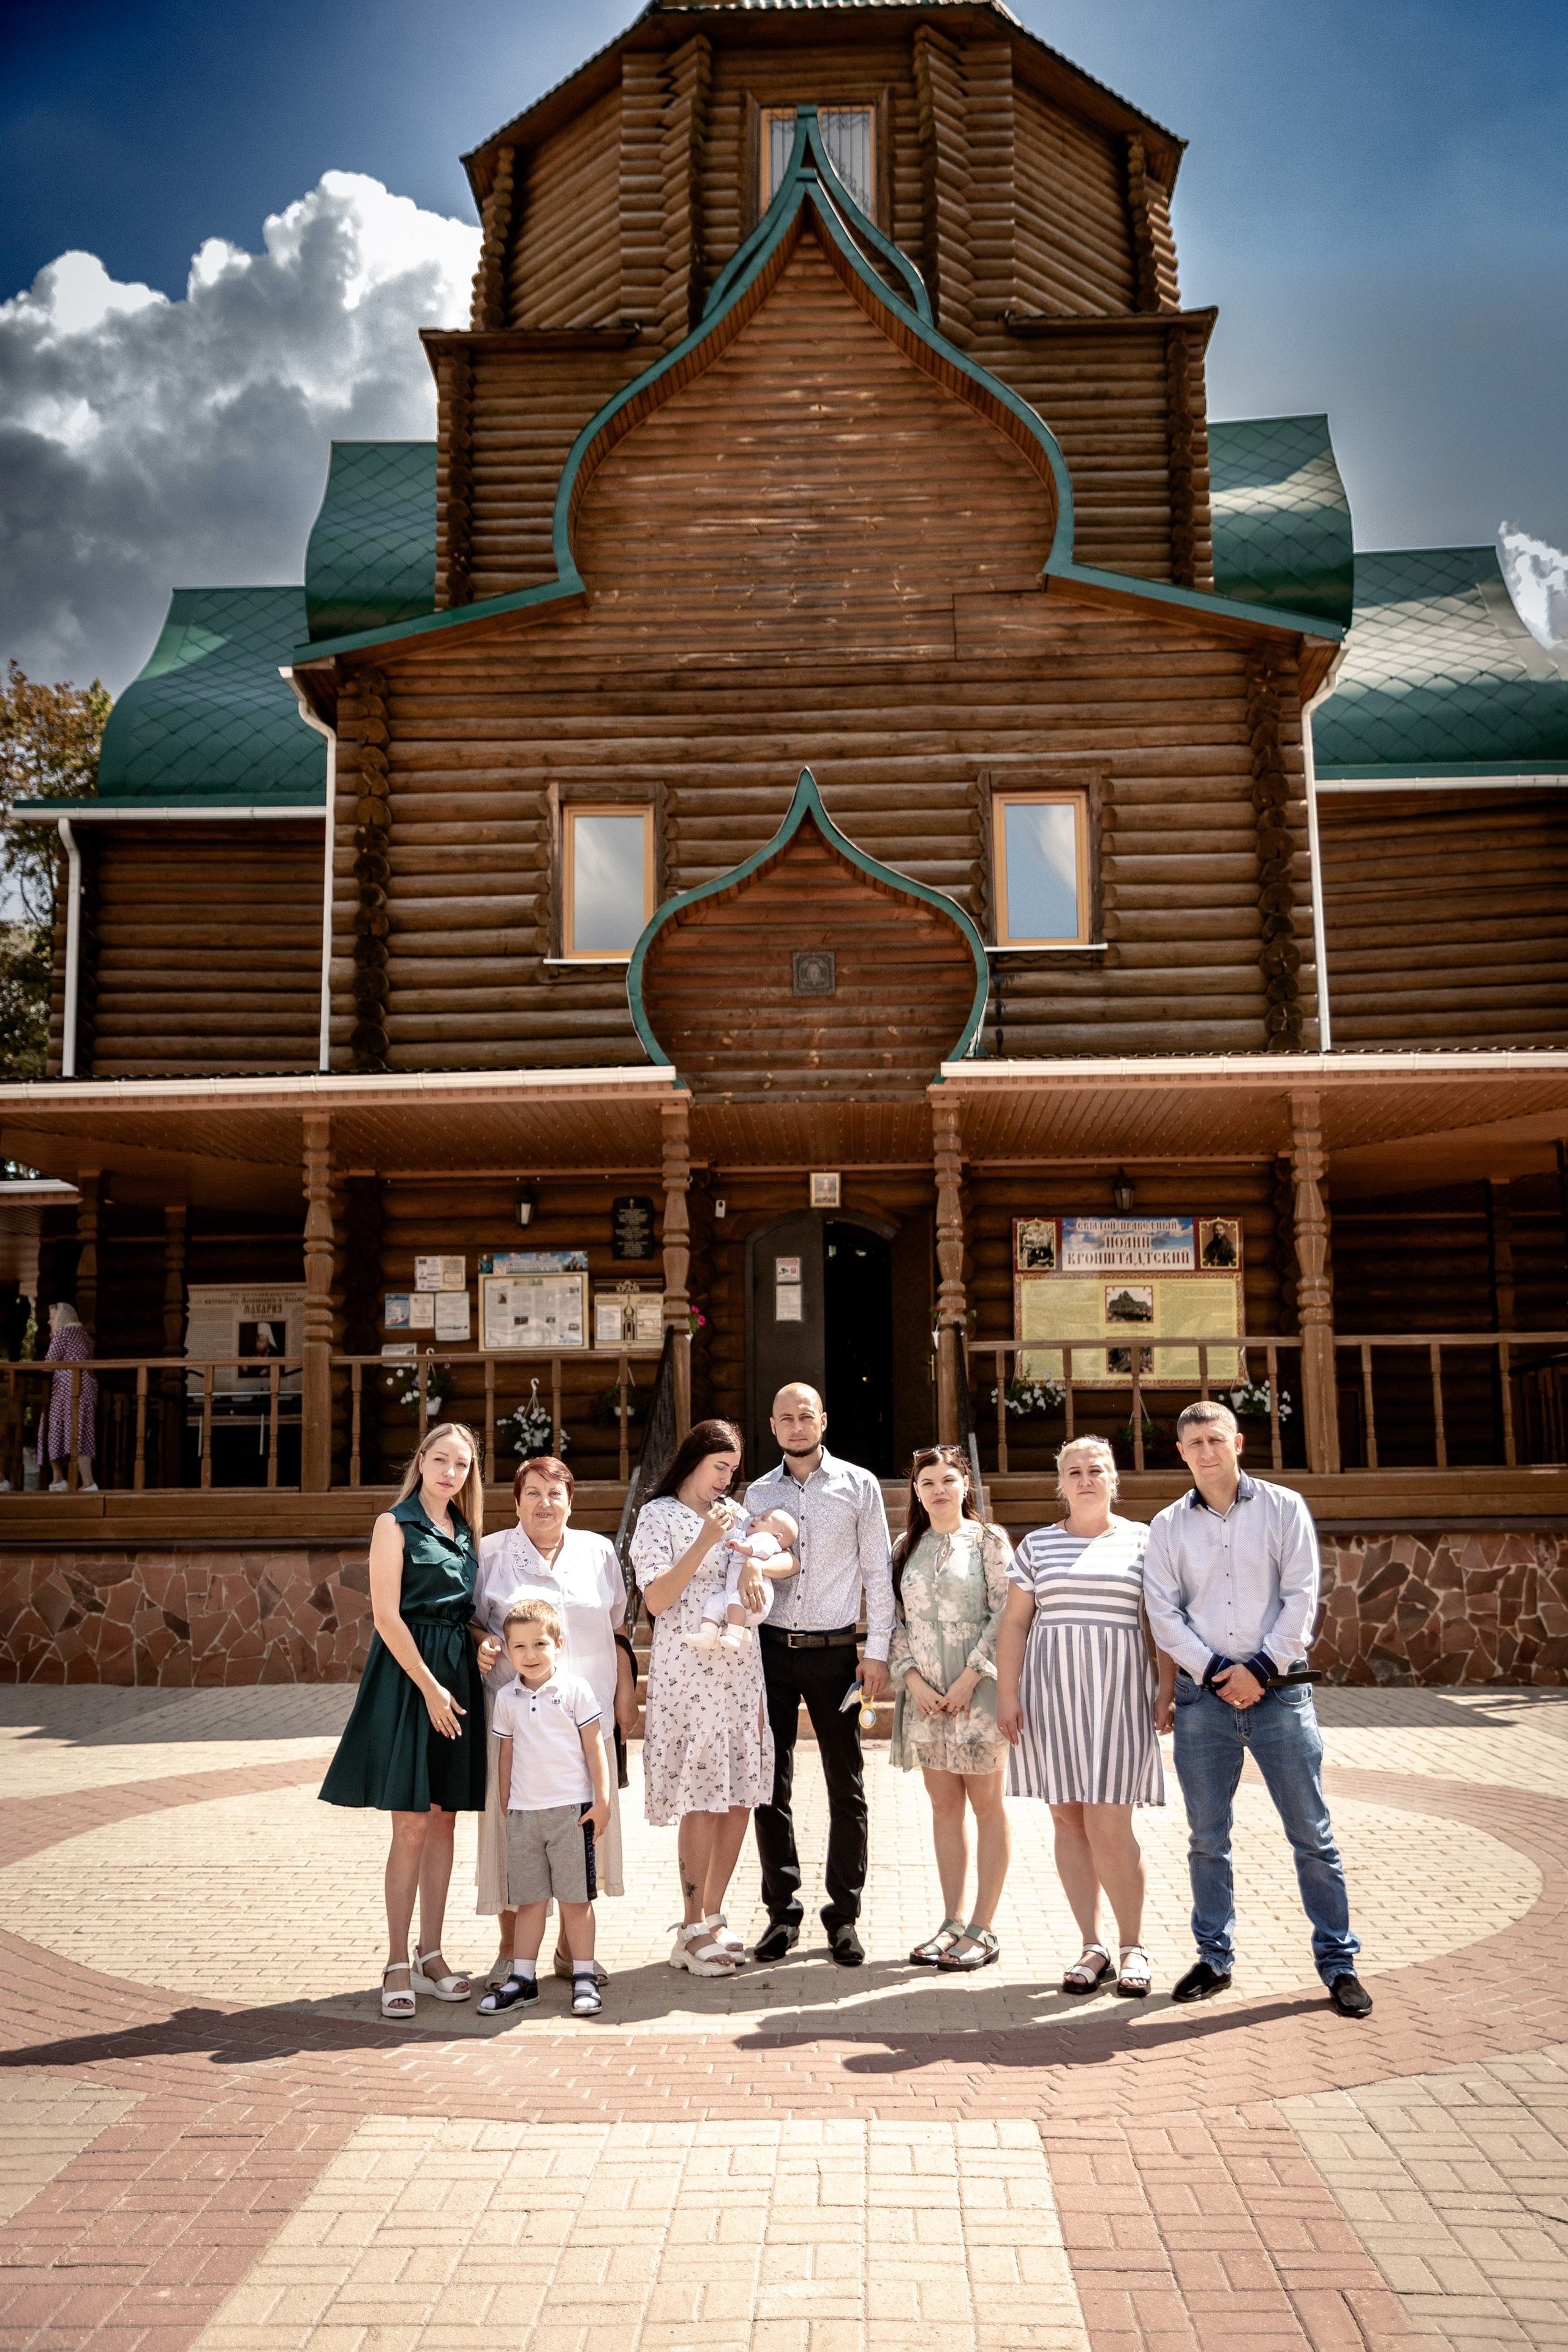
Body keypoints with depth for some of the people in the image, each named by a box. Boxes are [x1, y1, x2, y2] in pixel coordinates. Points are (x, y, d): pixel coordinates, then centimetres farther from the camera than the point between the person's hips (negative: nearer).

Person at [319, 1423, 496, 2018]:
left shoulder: (465, 1532, 14)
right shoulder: (394, 1525, -4)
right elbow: (387, 1617, -11)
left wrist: (483, 1647, -2)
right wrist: (431, 1688, -14)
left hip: (460, 1676, 6)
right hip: (409, 1677, -6)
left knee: (444, 1819, 9)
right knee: (412, 1826, -4)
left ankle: (431, 1956, 18)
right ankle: (397, 1965, 6)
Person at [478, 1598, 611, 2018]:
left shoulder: (575, 1689, -5)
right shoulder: (507, 1699, 5)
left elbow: (594, 1747, -2)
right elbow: (505, 1755, 13)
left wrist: (601, 1800, -5)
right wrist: (506, 1807, 13)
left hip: (571, 1809, -3)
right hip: (523, 1811, 3)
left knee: (575, 1899, 2)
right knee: (528, 1900, 9)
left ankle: (584, 1979, 12)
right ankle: (522, 1978, 19)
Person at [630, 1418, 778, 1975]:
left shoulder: (733, 1512, 15)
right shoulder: (658, 1515, -1)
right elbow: (657, 1599, -9)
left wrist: (755, 1563, -13)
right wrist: (706, 1541, -15)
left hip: (740, 1667, 6)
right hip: (688, 1670, -6)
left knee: (739, 1797, 6)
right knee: (702, 1800, -5)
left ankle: (713, 1918, 20)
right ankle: (693, 1931, 7)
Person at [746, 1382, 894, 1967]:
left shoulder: (859, 1485, 2)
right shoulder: (758, 1493, 9)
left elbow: (877, 1571, 1)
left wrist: (877, 1651, -4)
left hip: (834, 1650, -2)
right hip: (770, 1649, 2)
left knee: (846, 1787, 3)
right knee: (771, 1784, 6)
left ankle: (844, 1914, 14)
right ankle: (782, 1909, 17)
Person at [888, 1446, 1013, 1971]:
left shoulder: (988, 1540, -2)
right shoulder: (906, 1547, 10)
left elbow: (1003, 1614, -8)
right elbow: (896, 1619, 9)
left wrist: (970, 1678, -13)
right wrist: (911, 1677, -4)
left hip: (977, 1689, -4)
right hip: (924, 1693, 4)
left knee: (986, 1805, 2)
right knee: (943, 1806, 9)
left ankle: (982, 1930, 8)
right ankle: (952, 1924, 17)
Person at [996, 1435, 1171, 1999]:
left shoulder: (1142, 1541, 6)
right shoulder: (1037, 1545, 9)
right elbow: (1015, 1623, 8)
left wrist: (1167, 1688, -5)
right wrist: (1007, 1693, 1)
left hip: (1117, 1689, -2)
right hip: (1050, 1689, 2)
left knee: (1109, 1825, -6)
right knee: (1068, 1820, 5)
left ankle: (1132, 1946, 11)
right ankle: (1092, 1947, 15)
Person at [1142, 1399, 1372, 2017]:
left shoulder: (1283, 1508, 2)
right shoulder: (1168, 1526, 6)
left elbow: (1302, 1597, -3)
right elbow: (1164, 1611, 2)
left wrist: (1261, 1669, -10)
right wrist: (1213, 1672, -9)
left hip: (1278, 1689, -2)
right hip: (1202, 1694, 2)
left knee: (1311, 1832, 1)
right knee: (1207, 1837, 8)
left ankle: (1338, 1962, 13)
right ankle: (1214, 1958, 21)